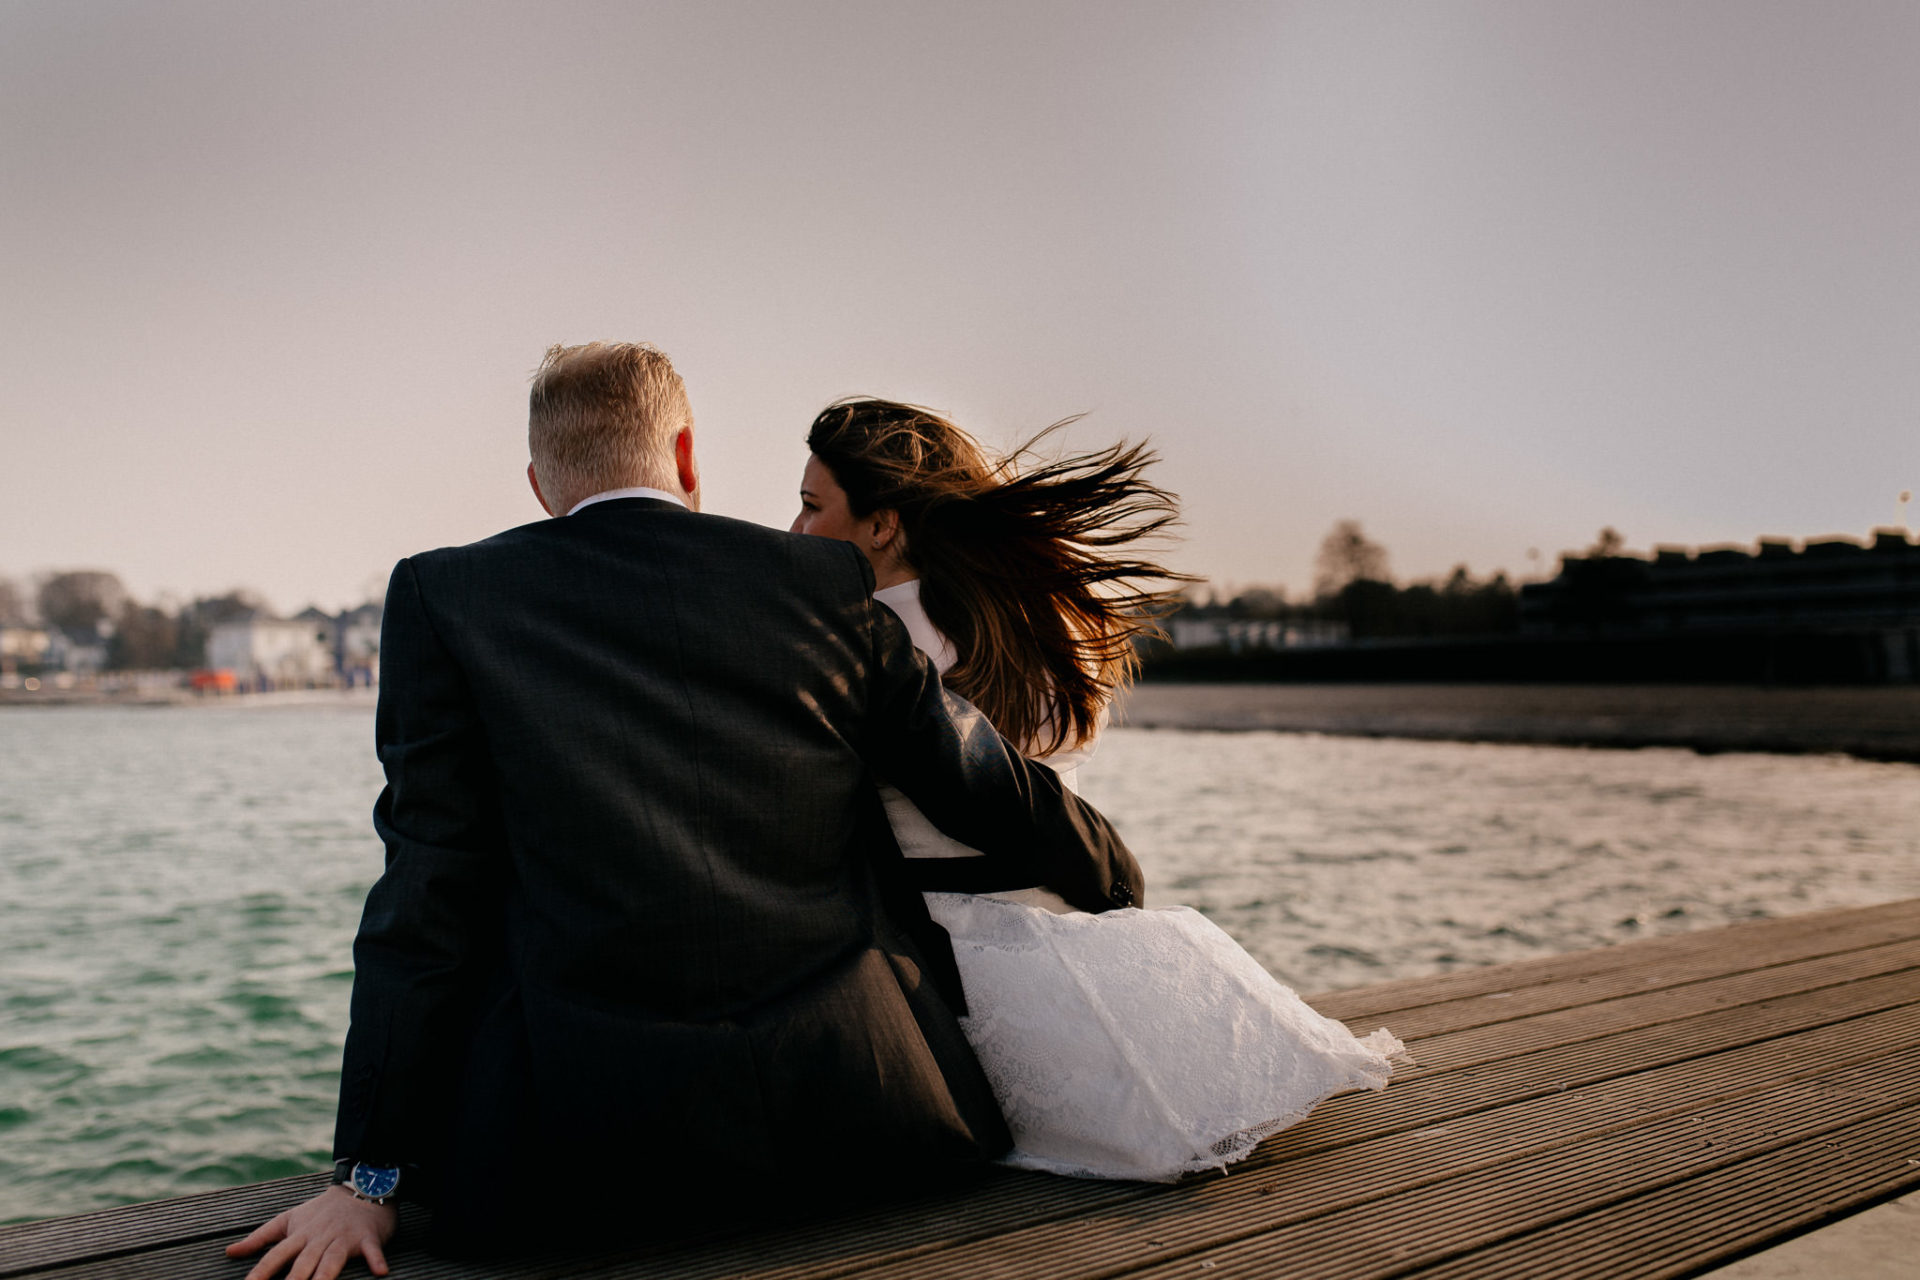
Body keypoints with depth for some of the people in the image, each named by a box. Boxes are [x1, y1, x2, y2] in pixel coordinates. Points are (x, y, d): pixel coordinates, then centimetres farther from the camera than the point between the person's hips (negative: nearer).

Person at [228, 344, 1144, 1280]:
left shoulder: (445, 594, 3)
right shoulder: (824, 582, 6)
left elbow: (426, 892, -1)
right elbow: (995, 792, 10)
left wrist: (367, 1174, 5)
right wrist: (1120, 889, 29)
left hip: (583, 1143, 0)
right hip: (853, 1118, 1)